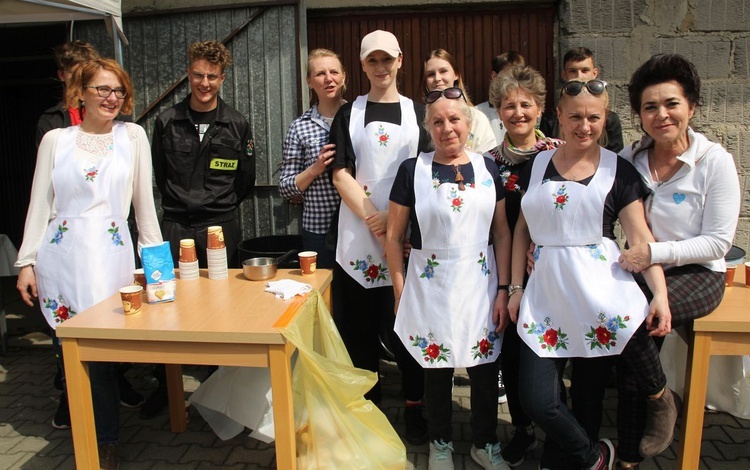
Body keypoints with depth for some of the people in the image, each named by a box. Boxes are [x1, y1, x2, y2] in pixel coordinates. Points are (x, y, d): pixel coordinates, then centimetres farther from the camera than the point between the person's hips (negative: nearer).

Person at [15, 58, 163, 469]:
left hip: (111, 256, -1)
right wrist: (27, 262, 3)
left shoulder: (133, 136, 7)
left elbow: (144, 203, 9)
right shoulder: (55, 140, 8)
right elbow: (40, 205, 8)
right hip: (61, 257, 1)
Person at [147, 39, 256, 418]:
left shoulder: (236, 124, 3)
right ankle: (164, 384, 17)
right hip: (176, 226, 1)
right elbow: (159, 174, 14)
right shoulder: (167, 121, 5)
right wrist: (179, 205, 13)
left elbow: (246, 179, 10)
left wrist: (220, 208, 11)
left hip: (222, 228, -1)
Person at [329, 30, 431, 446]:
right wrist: (373, 218, -12)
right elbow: (341, 175, 0)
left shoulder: (417, 113, 10)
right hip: (358, 240, 1)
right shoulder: (348, 114, 9)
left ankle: (414, 408, 17)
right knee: (359, 326, 5)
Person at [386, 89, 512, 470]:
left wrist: (503, 290, -1)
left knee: (484, 367, 9)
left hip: (481, 284, 2)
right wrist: (400, 292, -4)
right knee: (437, 367, 11)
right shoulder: (412, 170, -3)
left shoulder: (487, 169, 3)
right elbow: (394, 237, -1)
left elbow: (501, 233, 4)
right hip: (430, 287, -1)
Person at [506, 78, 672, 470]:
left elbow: (641, 237, -1)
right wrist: (516, 287, 9)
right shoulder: (537, 166, 11)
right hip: (545, 294, 3)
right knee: (536, 402, -2)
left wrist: (660, 295, -12)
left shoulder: (619, 171, 4)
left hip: (600, 293, -2)